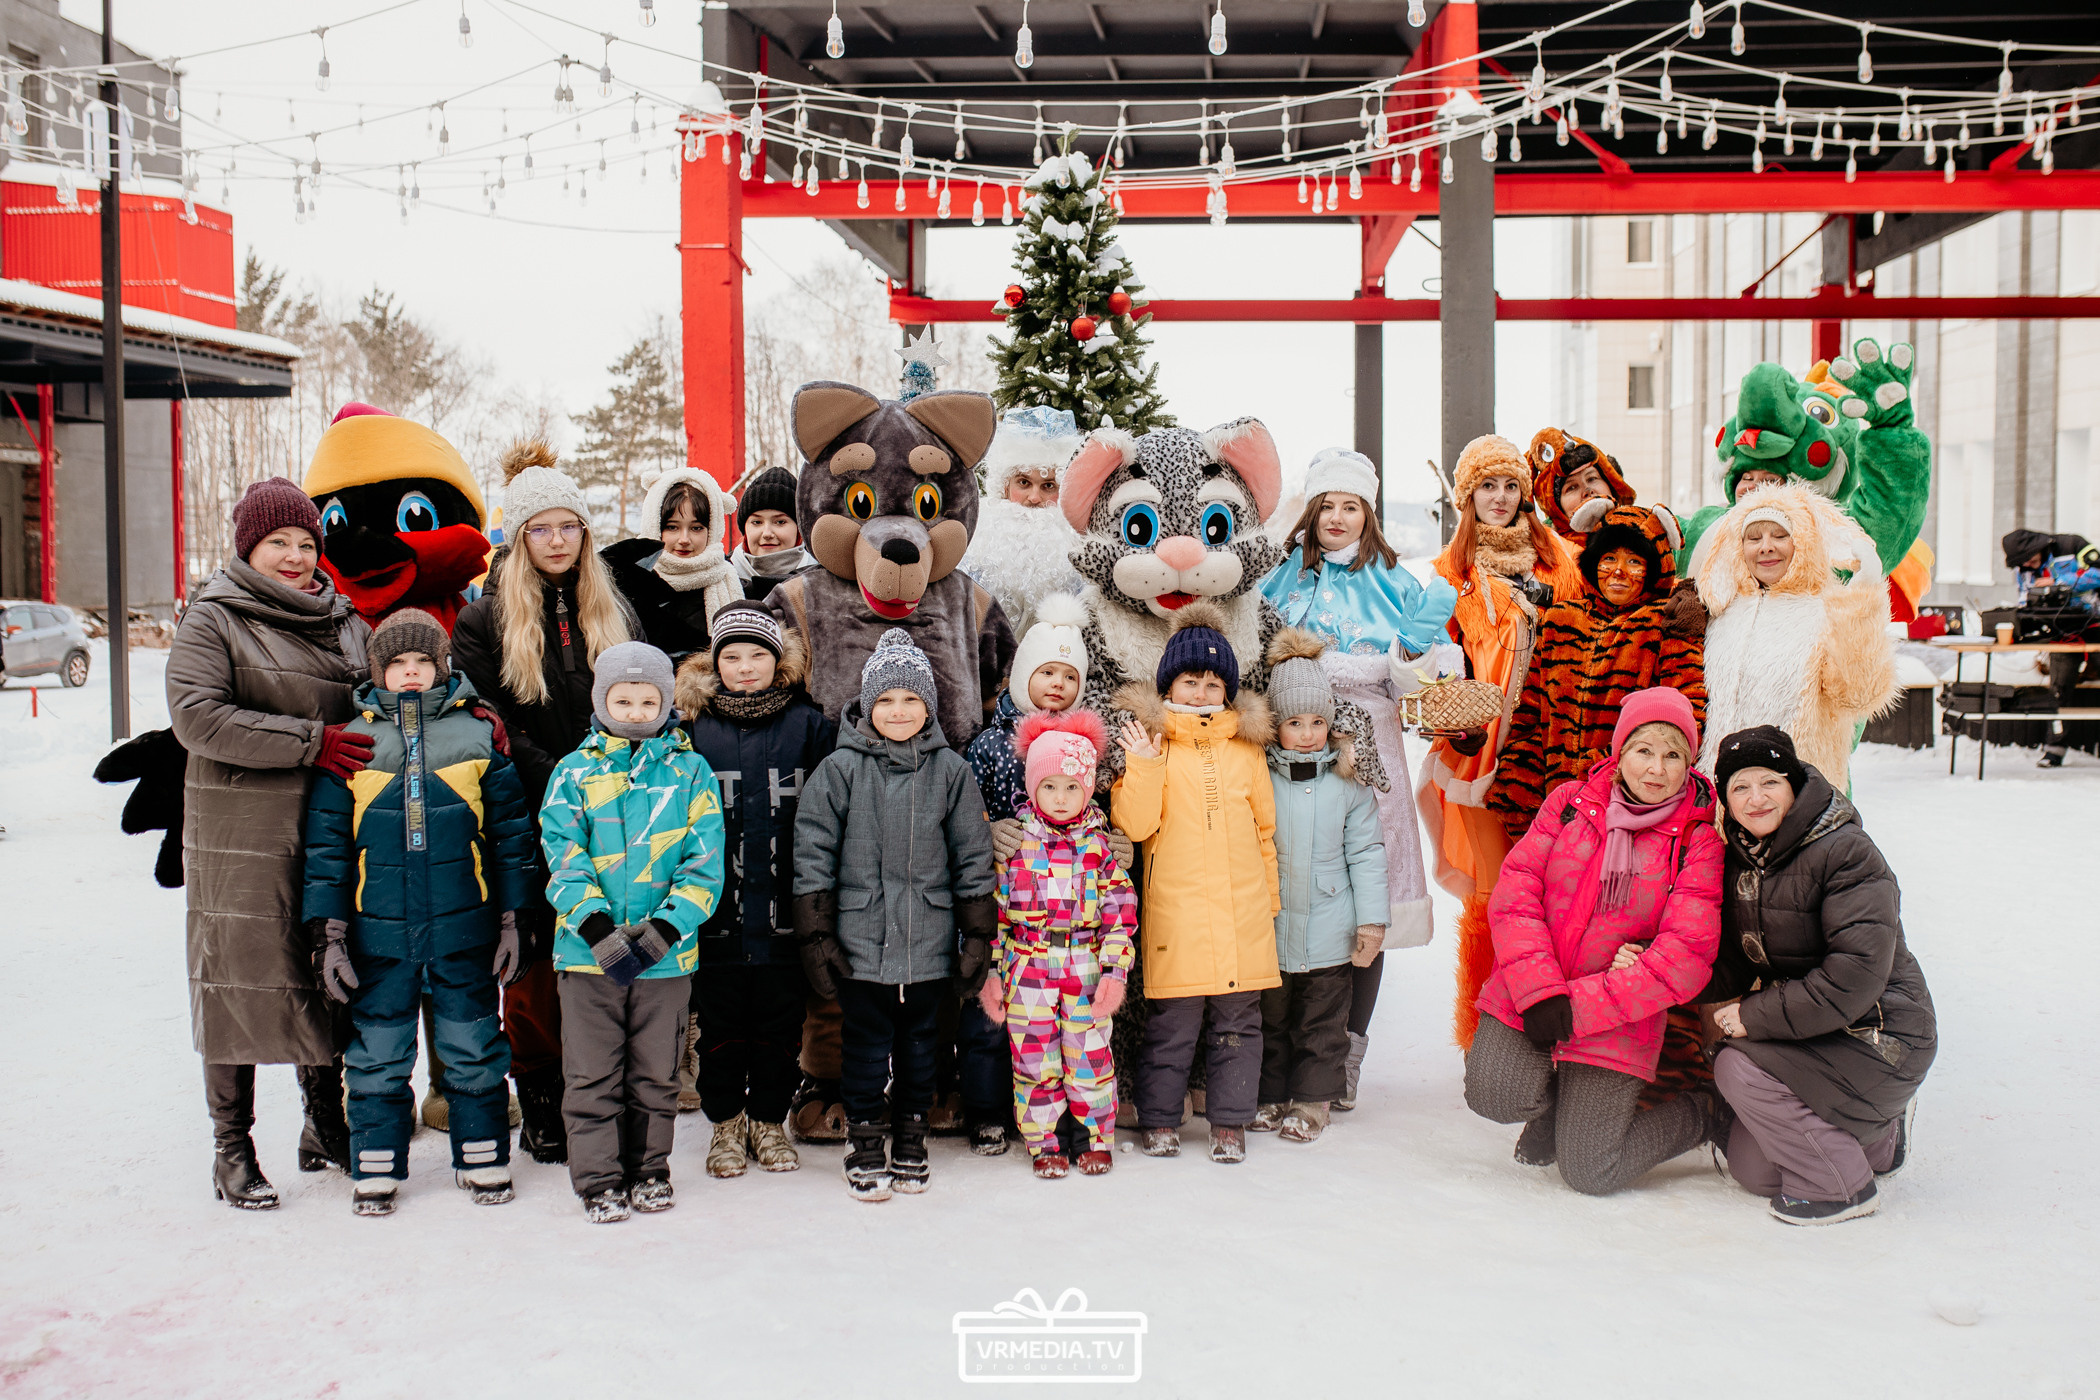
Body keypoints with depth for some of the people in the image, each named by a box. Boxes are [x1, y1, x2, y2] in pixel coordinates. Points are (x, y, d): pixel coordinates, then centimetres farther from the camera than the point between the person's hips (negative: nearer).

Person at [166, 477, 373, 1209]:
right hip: (241, 833, -5)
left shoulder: (344, 620, 14)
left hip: (331, 832, 5)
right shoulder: (213, 617, -2)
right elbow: (196, 716, -15)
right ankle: (232, 1149, 11)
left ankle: (326, 1127, 26)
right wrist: (311, 741, -19)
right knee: (242, 981, -1)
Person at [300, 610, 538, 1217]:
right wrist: (329, 933, -1)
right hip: (378, 933, 0)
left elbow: (510, 830, 5)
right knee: (378, 1056, 9)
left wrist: (511, 919, 3)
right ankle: (375, 1167, 22)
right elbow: (326, 841, 4)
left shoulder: (479, 730, 1)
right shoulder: (350, 738, 2)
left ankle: (483, 1158, 23)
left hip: (464, 929, 0)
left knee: (472, 1050, 9)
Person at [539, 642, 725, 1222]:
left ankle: (649, 1169, 26)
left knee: (656, 1072, 11)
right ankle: (599, 1177, 16)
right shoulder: (575, 772, 4)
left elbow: (704, 863, -2)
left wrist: (665, 927, -15)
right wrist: (599, 927, -18)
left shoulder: (691, 772, 4)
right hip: (588, 950, 0)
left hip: (665, 954, 0)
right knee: (592, 1074, 5)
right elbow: (563, 855, -5)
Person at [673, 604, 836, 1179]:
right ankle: (725, 1122, 26)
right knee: (721, 1021, 9)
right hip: (717, 910, 0)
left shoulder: (807, 724, 2)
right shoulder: (694, 728, 3)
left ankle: (769, 1119, 26)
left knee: (780, 1021, 10)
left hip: (784, 909, 0)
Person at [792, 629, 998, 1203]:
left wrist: (977, 938, 5)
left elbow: (972, 859, 6)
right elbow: (813, 857, -1)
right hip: (859, 942, -2)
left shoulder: (950, 771, 2)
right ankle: (864, 1148, 20)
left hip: (929, 943, 2)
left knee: (919, 1046, 12)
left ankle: (911, 1144, 27)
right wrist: (816, 937, -4)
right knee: (866, 1047, 5)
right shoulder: (839, 770, -3)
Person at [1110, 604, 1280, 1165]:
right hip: (1176, 907, -3)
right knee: (1172, 1022, 2)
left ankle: (1230, 1121, 19)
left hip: (1242, 910, 3)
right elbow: (1135, 823, -7)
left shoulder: (1246, 746, 10)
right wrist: (1143, 766, -18)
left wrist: (1270, 897, 17)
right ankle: (1159, 1119, 17)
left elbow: (1265, 828, 17)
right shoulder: (1150, 741, 1)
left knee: (1238, 1020, 8)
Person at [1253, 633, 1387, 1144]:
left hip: (1328, 933, 0)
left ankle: (1311, 1101, 23)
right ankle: (1269, 1095, 29)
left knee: (1321, 1024, 9)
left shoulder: (1348, 782, -2)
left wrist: (1372, 919, -2)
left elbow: (1366, 851, 1)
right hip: (1267, 930, 0)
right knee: (1269, 1020, 14)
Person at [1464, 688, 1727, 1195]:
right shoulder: (1569, 802, 1)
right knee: (1493, 1096, -22)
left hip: (1615, 1025, -2)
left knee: (1589, 1173, -3)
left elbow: (1686, 955, -14)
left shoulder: (1699, 839, -7)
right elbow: (1514, 896, -3)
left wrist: (1577, 1007, -17)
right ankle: (1553, 1102, 15)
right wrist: (1540, 993, -17)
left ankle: (1703, 1114, 24)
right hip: (1525, 997, 2)